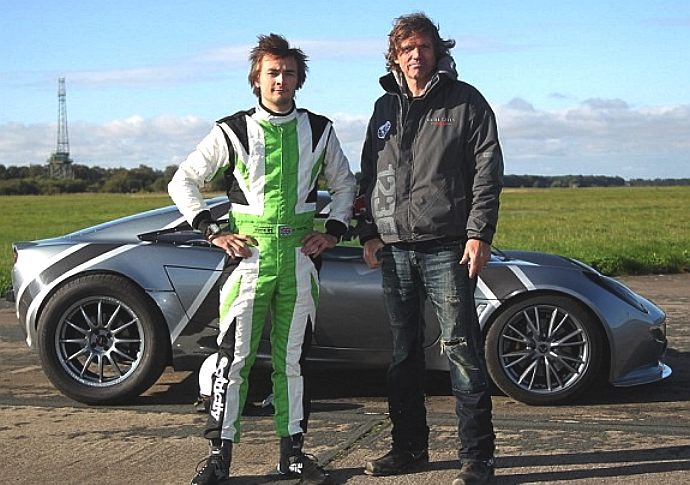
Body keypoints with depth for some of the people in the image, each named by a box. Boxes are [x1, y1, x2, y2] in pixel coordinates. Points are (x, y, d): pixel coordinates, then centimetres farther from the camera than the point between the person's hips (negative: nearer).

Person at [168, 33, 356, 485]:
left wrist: (333, 231, 6)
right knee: (235, 358, -3)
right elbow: (183, 182, 4)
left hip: (300, 257, 2)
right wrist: (213, 231, -4)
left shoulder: (319, 131, 8)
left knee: (292, 359, 9)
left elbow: (344, 184, 20)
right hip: (249, 256, -2)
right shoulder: (233, 131, 1)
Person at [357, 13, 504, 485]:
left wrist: (479, 234, -11)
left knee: (462, 349, -6)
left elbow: (488, 171, -2)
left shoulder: (465, 101, 3)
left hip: (447, 246, -5)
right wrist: (370, 234, 10)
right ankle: (409, 447, 22)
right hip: (394, 248, 5)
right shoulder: (385, 108, 16)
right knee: (404, 352, 11)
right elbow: (369, 175, 19)